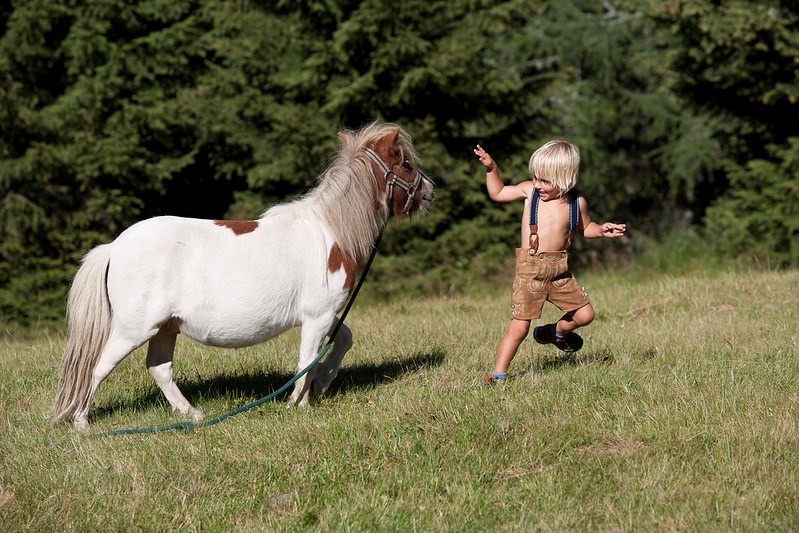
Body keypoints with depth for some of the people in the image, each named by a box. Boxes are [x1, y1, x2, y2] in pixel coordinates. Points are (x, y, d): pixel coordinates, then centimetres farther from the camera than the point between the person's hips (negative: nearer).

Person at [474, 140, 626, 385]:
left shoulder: (576, 202, 2)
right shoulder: (529, 191, -1)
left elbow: (584, 228, 21)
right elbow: (497, 193, 13)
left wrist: (601, 229, 3)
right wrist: (491, 169, 2)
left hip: (560, 270, 3)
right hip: (530, 270, -3)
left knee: (585, 314, 8)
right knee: (519, 327, -8)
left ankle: (554, 333, 38)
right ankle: (497, 375, 0)